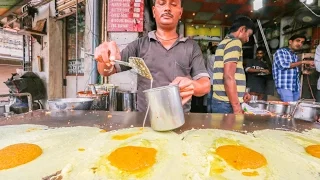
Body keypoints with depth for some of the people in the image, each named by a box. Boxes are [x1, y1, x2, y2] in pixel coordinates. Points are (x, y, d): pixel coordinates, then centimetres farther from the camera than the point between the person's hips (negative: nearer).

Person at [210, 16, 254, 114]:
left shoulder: (224, 42, 20)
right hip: (227, 104, -9)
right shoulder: (234, 42, -10)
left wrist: (241, 94, 19)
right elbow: (229, 77, -21)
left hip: (221, 101, 9)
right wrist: (237, 108, -18)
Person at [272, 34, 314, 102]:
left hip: (296, 87, 8)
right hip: (284, 86, -8)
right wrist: (303, 62, -12)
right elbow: (283, 65, -16)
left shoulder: (295, 56, 20)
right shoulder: (280, 51, -1)